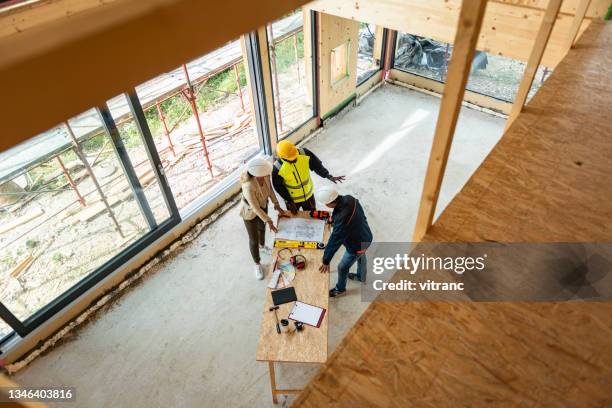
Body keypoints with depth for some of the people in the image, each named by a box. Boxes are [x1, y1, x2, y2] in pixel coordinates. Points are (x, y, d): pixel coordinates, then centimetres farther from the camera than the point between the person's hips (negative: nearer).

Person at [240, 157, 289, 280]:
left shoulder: (265, 175, -25)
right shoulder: (248, 186, -43)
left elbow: (270, 190, -6)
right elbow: (255, 208, -32)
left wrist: (277, 206, -7)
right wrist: (268, 221, -24)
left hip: (263, 206, 6)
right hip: (250, 213, -6)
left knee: (262, 228, 33)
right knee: (253, 240, 13)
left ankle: (262, 245, 66)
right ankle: (257, 264, 38)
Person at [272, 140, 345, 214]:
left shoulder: (305, 154, -24)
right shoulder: (278, 168, -29)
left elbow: (317, 165, -12)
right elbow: (278, 187, -16)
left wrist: (328, 176, -27)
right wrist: (289, 201, -12)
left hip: (308, 195, 3)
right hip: (292, 199, -2)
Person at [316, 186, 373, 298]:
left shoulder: (342, 219, -43)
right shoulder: (349, 199, -22)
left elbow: (334, 241, -32)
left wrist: (325, 261, -19)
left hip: (357, 245, -7)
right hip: (365, 237, 7)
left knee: (342, 267, 18)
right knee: (361, 257, 35)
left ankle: (340, 289, 46)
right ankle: (361, 276, 64)